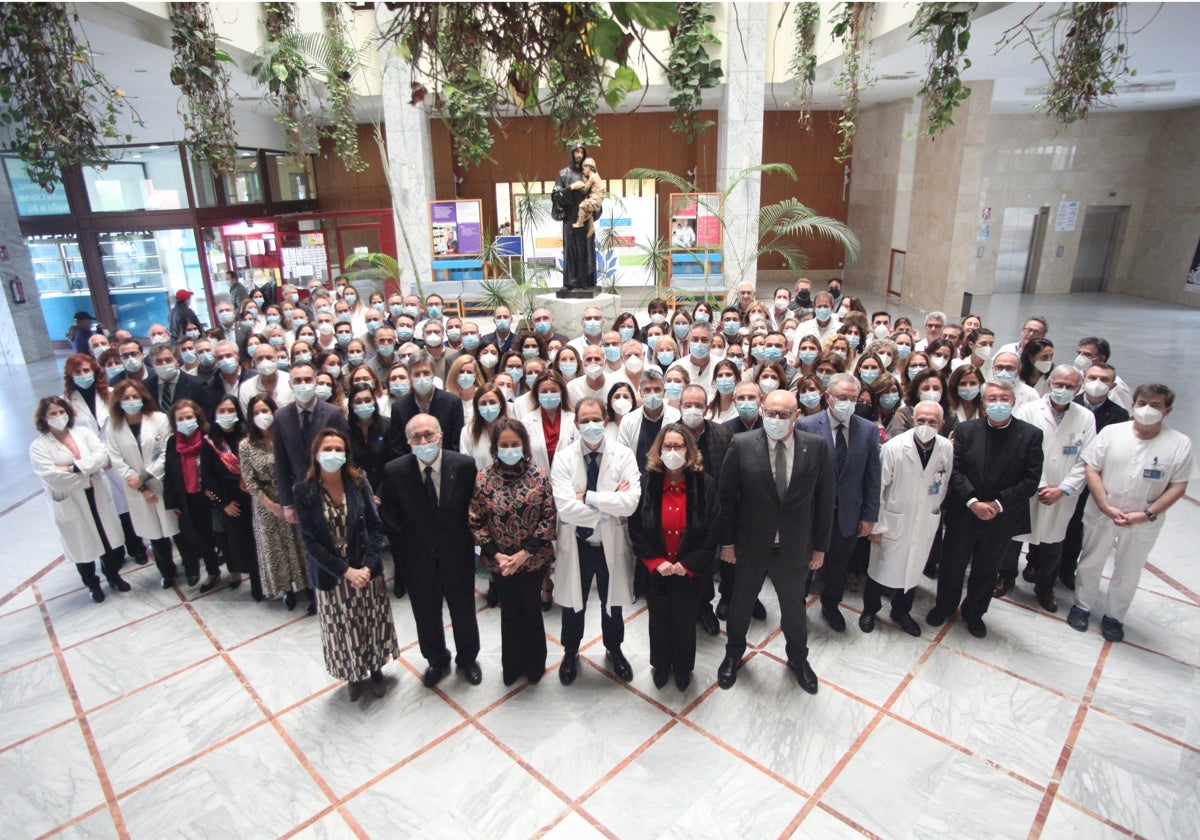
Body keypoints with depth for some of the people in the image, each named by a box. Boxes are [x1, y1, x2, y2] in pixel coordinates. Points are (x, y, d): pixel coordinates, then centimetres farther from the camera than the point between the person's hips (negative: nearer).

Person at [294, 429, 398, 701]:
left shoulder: (358, 482, -8)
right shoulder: (303, 491, -11)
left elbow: (375, 527, -6)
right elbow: (310, 541, -11)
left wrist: (366, 566, -17)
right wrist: (345, 571, -17)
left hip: (366, 570, 1)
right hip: (331, 575, -1)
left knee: (372, 623, 14)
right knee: (343, 628, 14)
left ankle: (375, 668, 38)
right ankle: (353, 674, 38)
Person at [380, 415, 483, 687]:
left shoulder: (464, 465, -17)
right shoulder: (394, 471, -15)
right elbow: (389, 517, -3)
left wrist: (467, 537, -3)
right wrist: (406, 544, -2)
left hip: (457, 555, 0)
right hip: (417, 559, 1)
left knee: (464, 611, 19)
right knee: (426, 615, 21)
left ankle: (467, 659, 47)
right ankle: (436, 660, 49)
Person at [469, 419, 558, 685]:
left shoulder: (539, 475, -10)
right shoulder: (483, 479, -8)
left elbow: (549, 517, -9)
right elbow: (476, 522, -4)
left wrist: (525, 552, -14)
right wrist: (496, 555, -12)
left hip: (534, 558, 0)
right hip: (499, 561, 1)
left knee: (531, 609, 14)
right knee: (510, 611, 15)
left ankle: (534, 663, 36)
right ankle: (512, 664, 37)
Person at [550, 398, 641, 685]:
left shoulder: (623, 455, -10)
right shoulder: (563, 458, -12)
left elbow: (631, 502, -23)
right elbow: (565, 507, -23)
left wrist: (589, 497, -24)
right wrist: (610, 504, -22)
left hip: (611, 543, 1)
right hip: (575, 544, 0)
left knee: (612, 602, 21)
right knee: (573, 603, 19)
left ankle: (614, 650, 49)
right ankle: (570, 653, 46)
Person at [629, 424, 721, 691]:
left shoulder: (705, 484, -10)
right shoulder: (646, 482, -9)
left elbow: (713, 530, -9)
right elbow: (635, 528, -7)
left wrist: (687, 564, -14)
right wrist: (656, 562, -15)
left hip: (690, 572, 0)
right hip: (655, 571, 1)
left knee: (685, 622, 17)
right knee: (659, 621, 18)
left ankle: (683, 668, 42)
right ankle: (660, 665, 44)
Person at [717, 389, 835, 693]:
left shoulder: (817, 447, -11)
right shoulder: (742, 445, -15)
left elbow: (825, 500, -3)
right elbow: (727, 496, -9)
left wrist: (820, 546, 0)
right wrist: (727, 541, -6)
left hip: (795, 548, 1)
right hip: (750, 546, -1)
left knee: (794, 608, 22)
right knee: (740, 604, 20)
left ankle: (798, 658, 49)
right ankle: (733, 654, 47)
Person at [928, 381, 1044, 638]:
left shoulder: (1031, 435, -6)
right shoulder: (966, 430, -4)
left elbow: (1031, 480, -9)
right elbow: (955, 470, -7)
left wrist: (998, 504, -16)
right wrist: (972, 501, -17)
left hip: (1002, 517, 0)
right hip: (963, 513, 0)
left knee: (986, 568, 17)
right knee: (952, 563, 13)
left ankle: (974, 612, 37)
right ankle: (944, 606, 36)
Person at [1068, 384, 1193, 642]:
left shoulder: (1180, 444, -7)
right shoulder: (1111, 432, -7)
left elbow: (1178, 487, -6)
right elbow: (1092, 470, -6)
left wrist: (1148, 514, -15)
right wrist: (1107, 507, -14)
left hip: (1143, 523, 0)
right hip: (1101, 514, 0)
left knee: (1128, 572, 14)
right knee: (1090, 563, 15)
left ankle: (1114, 616, 33)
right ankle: (1082, 606, 33)